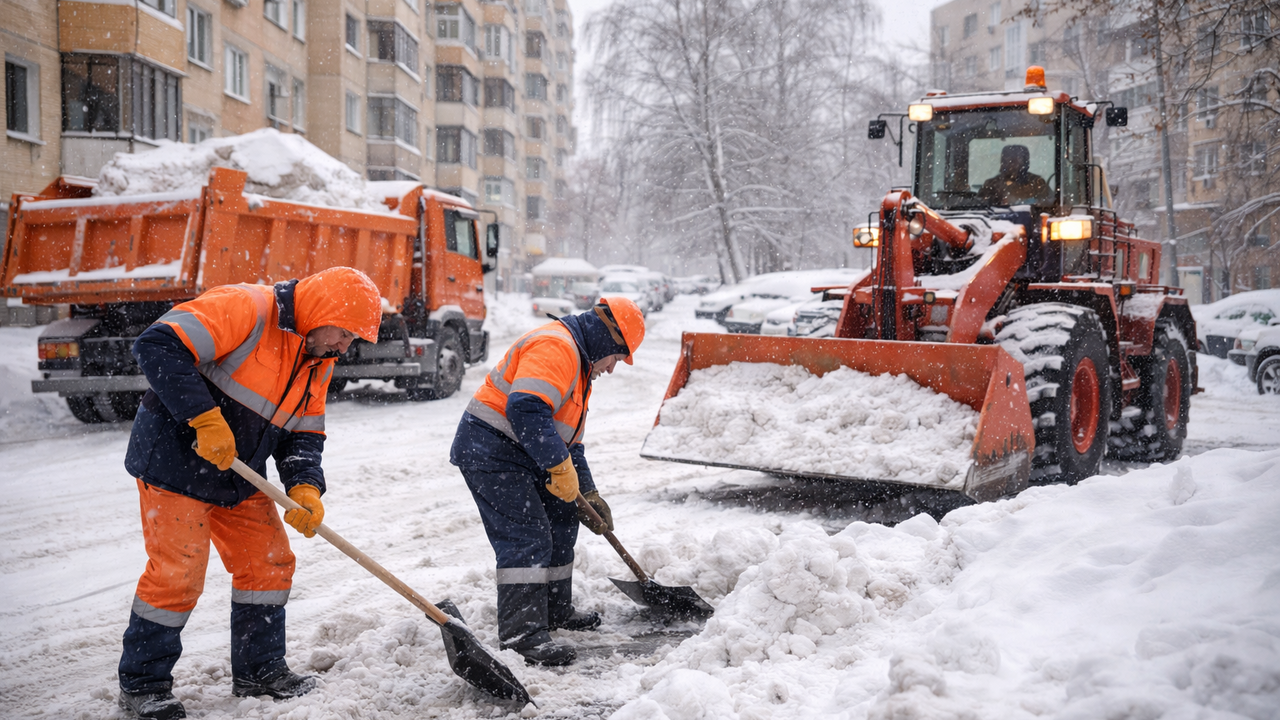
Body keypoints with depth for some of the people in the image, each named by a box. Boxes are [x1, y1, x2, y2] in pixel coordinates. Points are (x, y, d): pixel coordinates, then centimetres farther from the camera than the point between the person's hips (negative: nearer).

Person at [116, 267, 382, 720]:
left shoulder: (317, 364, 6)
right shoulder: (246, 309, -21)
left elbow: (303, 434, 8)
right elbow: (158, 346, -29)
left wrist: (305, 488, -10)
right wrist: (205, 418, -31)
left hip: (239, 478, 9)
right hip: (175, 462, -8)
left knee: (269, 564, 9)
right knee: (177, 575, -6)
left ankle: (259, 670, 25)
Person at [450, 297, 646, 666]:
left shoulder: (578, 364, 20)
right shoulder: (554, 348, -17)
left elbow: (568, 438, 24)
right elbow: (526, 409, -31)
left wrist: (587, 493, 19)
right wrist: (561, 468, -25)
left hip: (521, 456, 11)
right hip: (489, 449, -11)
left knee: (560, 521, 17)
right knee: (527, 537, -16)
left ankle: (555, 611, 29)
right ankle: (522, 632, -13)